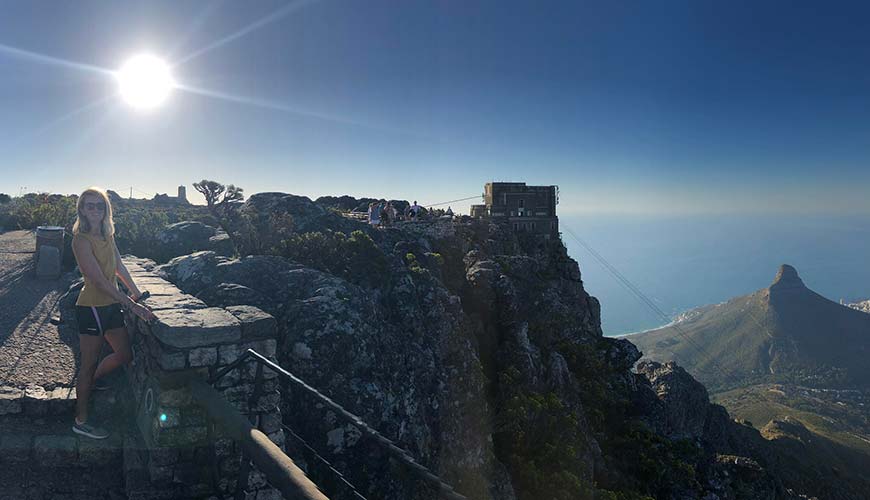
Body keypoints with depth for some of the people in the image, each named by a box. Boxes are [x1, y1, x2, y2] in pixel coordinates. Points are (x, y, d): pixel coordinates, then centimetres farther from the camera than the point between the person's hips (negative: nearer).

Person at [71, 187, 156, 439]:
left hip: (111, 305, 8)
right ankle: (81, 421, 21)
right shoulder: (82, 240, -18)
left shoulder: (107, 235, 6)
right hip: (92, 307, -8)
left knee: (124, 354, 16)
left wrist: (136, 292, 13)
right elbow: (99, 280, -24)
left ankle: (84, 381, 42)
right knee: (89, 363, 5)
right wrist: (132, 306, -27)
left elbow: (119, 266, 17)